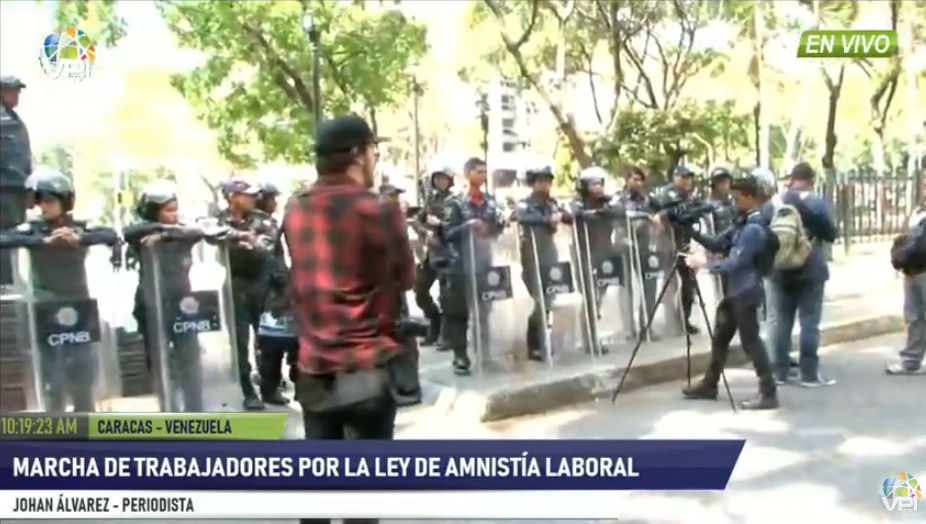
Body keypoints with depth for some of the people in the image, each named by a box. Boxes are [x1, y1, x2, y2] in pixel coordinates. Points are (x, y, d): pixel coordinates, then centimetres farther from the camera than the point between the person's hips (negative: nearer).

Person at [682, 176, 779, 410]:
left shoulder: (755, 228, -17)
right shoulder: (741, 222, 13)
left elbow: (737, 262, -22)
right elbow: (718, 244, 14)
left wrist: (705, 264, -18)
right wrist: (693, 233, 3)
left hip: (746, 292, -10)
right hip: (734, 290, 10)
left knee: (750, 341, -6)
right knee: (720, 337, 15)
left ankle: (769, 393, 1)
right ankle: (709, 385, 26)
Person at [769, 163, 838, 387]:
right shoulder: (816, 202, -9)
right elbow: (831, 234, -2)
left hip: (782, 270, 4)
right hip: (810, 270, -4)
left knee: (783, 321, 9)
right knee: (809, 321, 0)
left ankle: (781, 372, 12)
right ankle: (809, 374, 1)